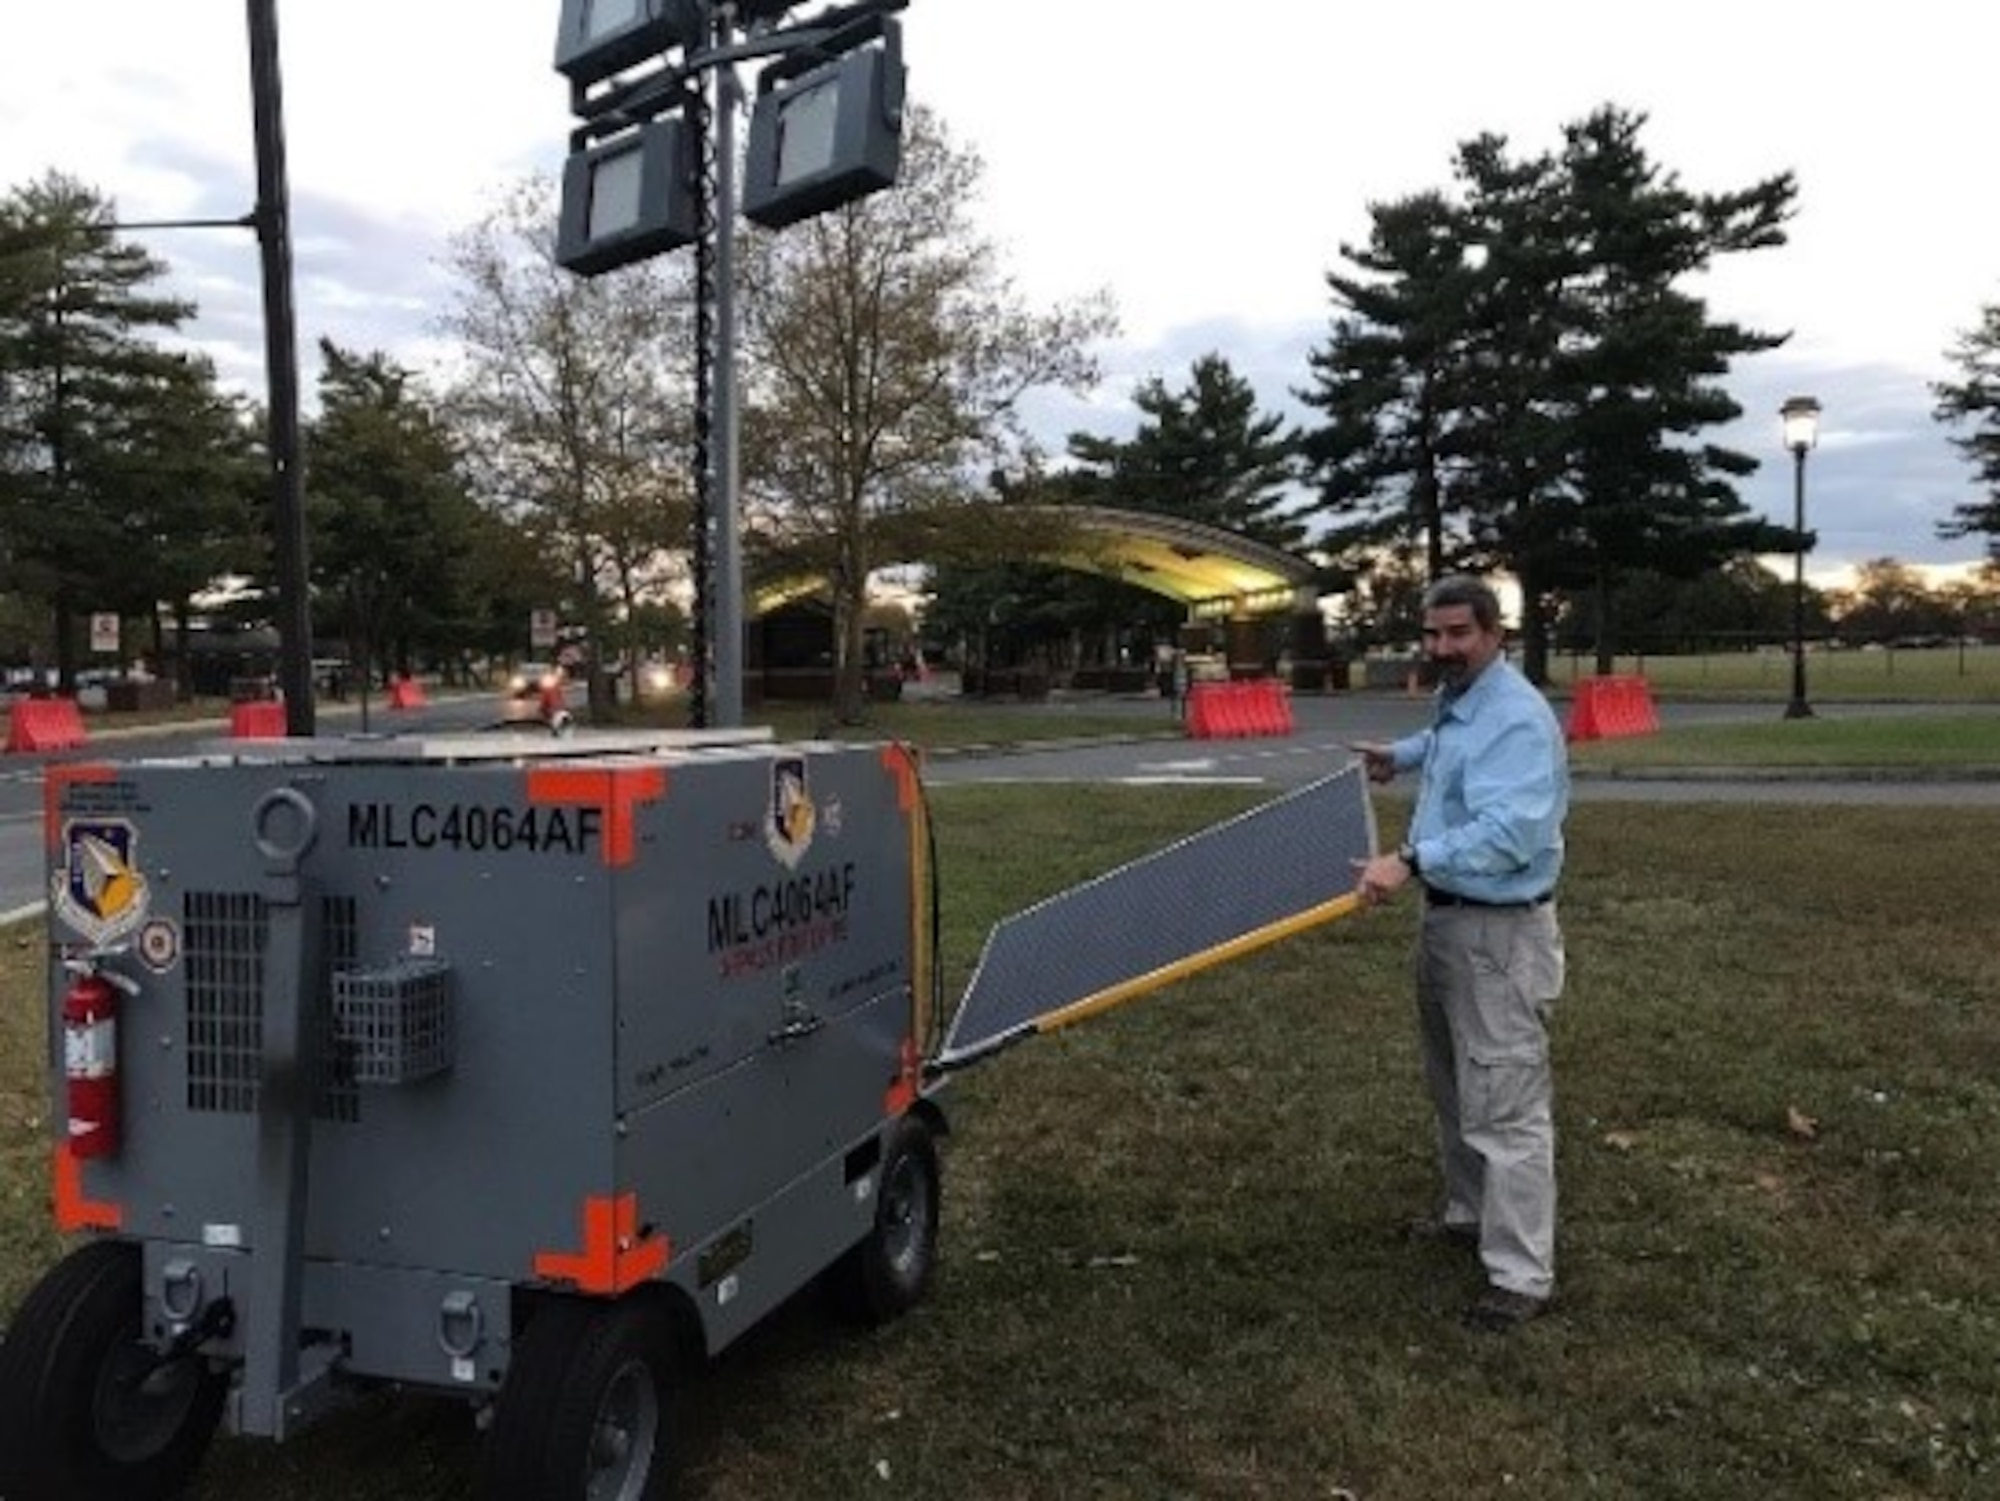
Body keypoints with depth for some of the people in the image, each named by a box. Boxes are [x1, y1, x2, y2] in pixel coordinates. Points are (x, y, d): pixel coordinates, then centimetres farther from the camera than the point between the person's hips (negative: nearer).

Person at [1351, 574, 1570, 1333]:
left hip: (1498, 931, -10)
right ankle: (1472, 1213, 38)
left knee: (1504, 1104, -6)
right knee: (1455, 1084, 22)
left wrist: (1412, 862, -40)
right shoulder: (1456, 701, 9)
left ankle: (1523, 1275, 2)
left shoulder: (1516, 718, -23)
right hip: (1447, 915, 10)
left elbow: (1509, 834, -35)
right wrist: (1401, 756, 26)